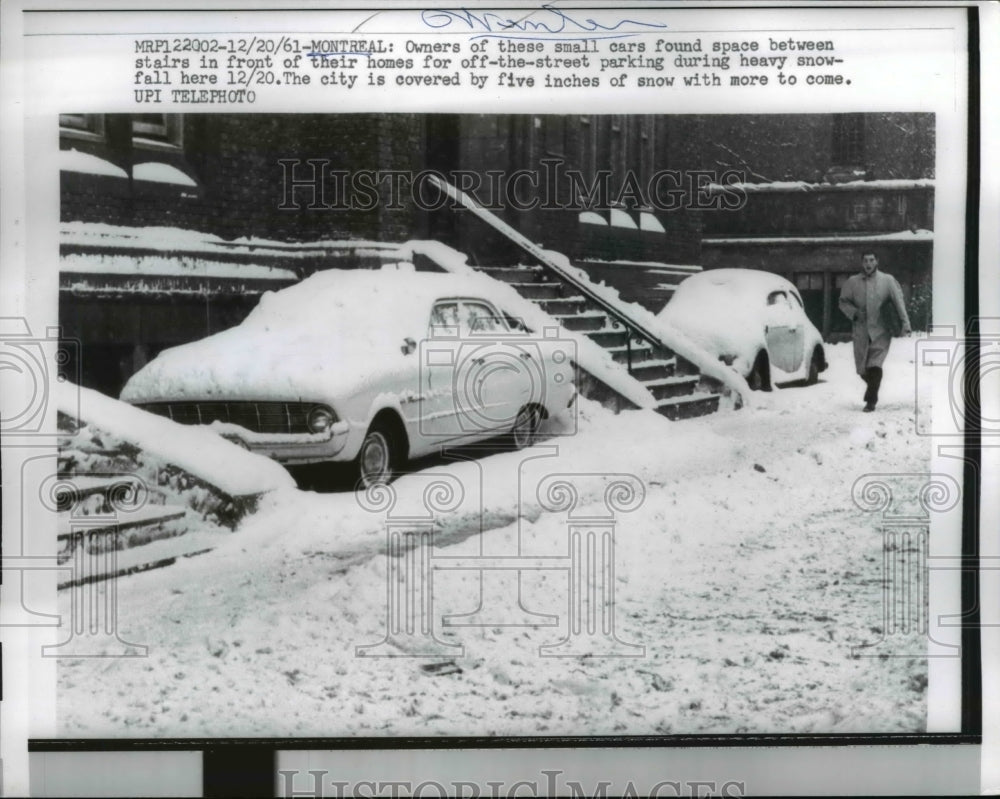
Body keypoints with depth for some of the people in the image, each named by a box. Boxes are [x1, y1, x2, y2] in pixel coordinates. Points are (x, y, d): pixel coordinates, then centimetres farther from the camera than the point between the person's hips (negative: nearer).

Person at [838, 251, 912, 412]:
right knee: (862, 369, 8)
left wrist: (905, 323, -17)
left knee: (875, 367, -14)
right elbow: (843, 302, 10)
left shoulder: (888, 280, -1)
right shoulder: (853, 282, 3)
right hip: (861, 332, 2)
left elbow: (899, 302, -6)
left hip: (881, 332, -2)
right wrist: (854, 313, -9)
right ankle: (872, 388, 39)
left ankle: (871, 401, -3)